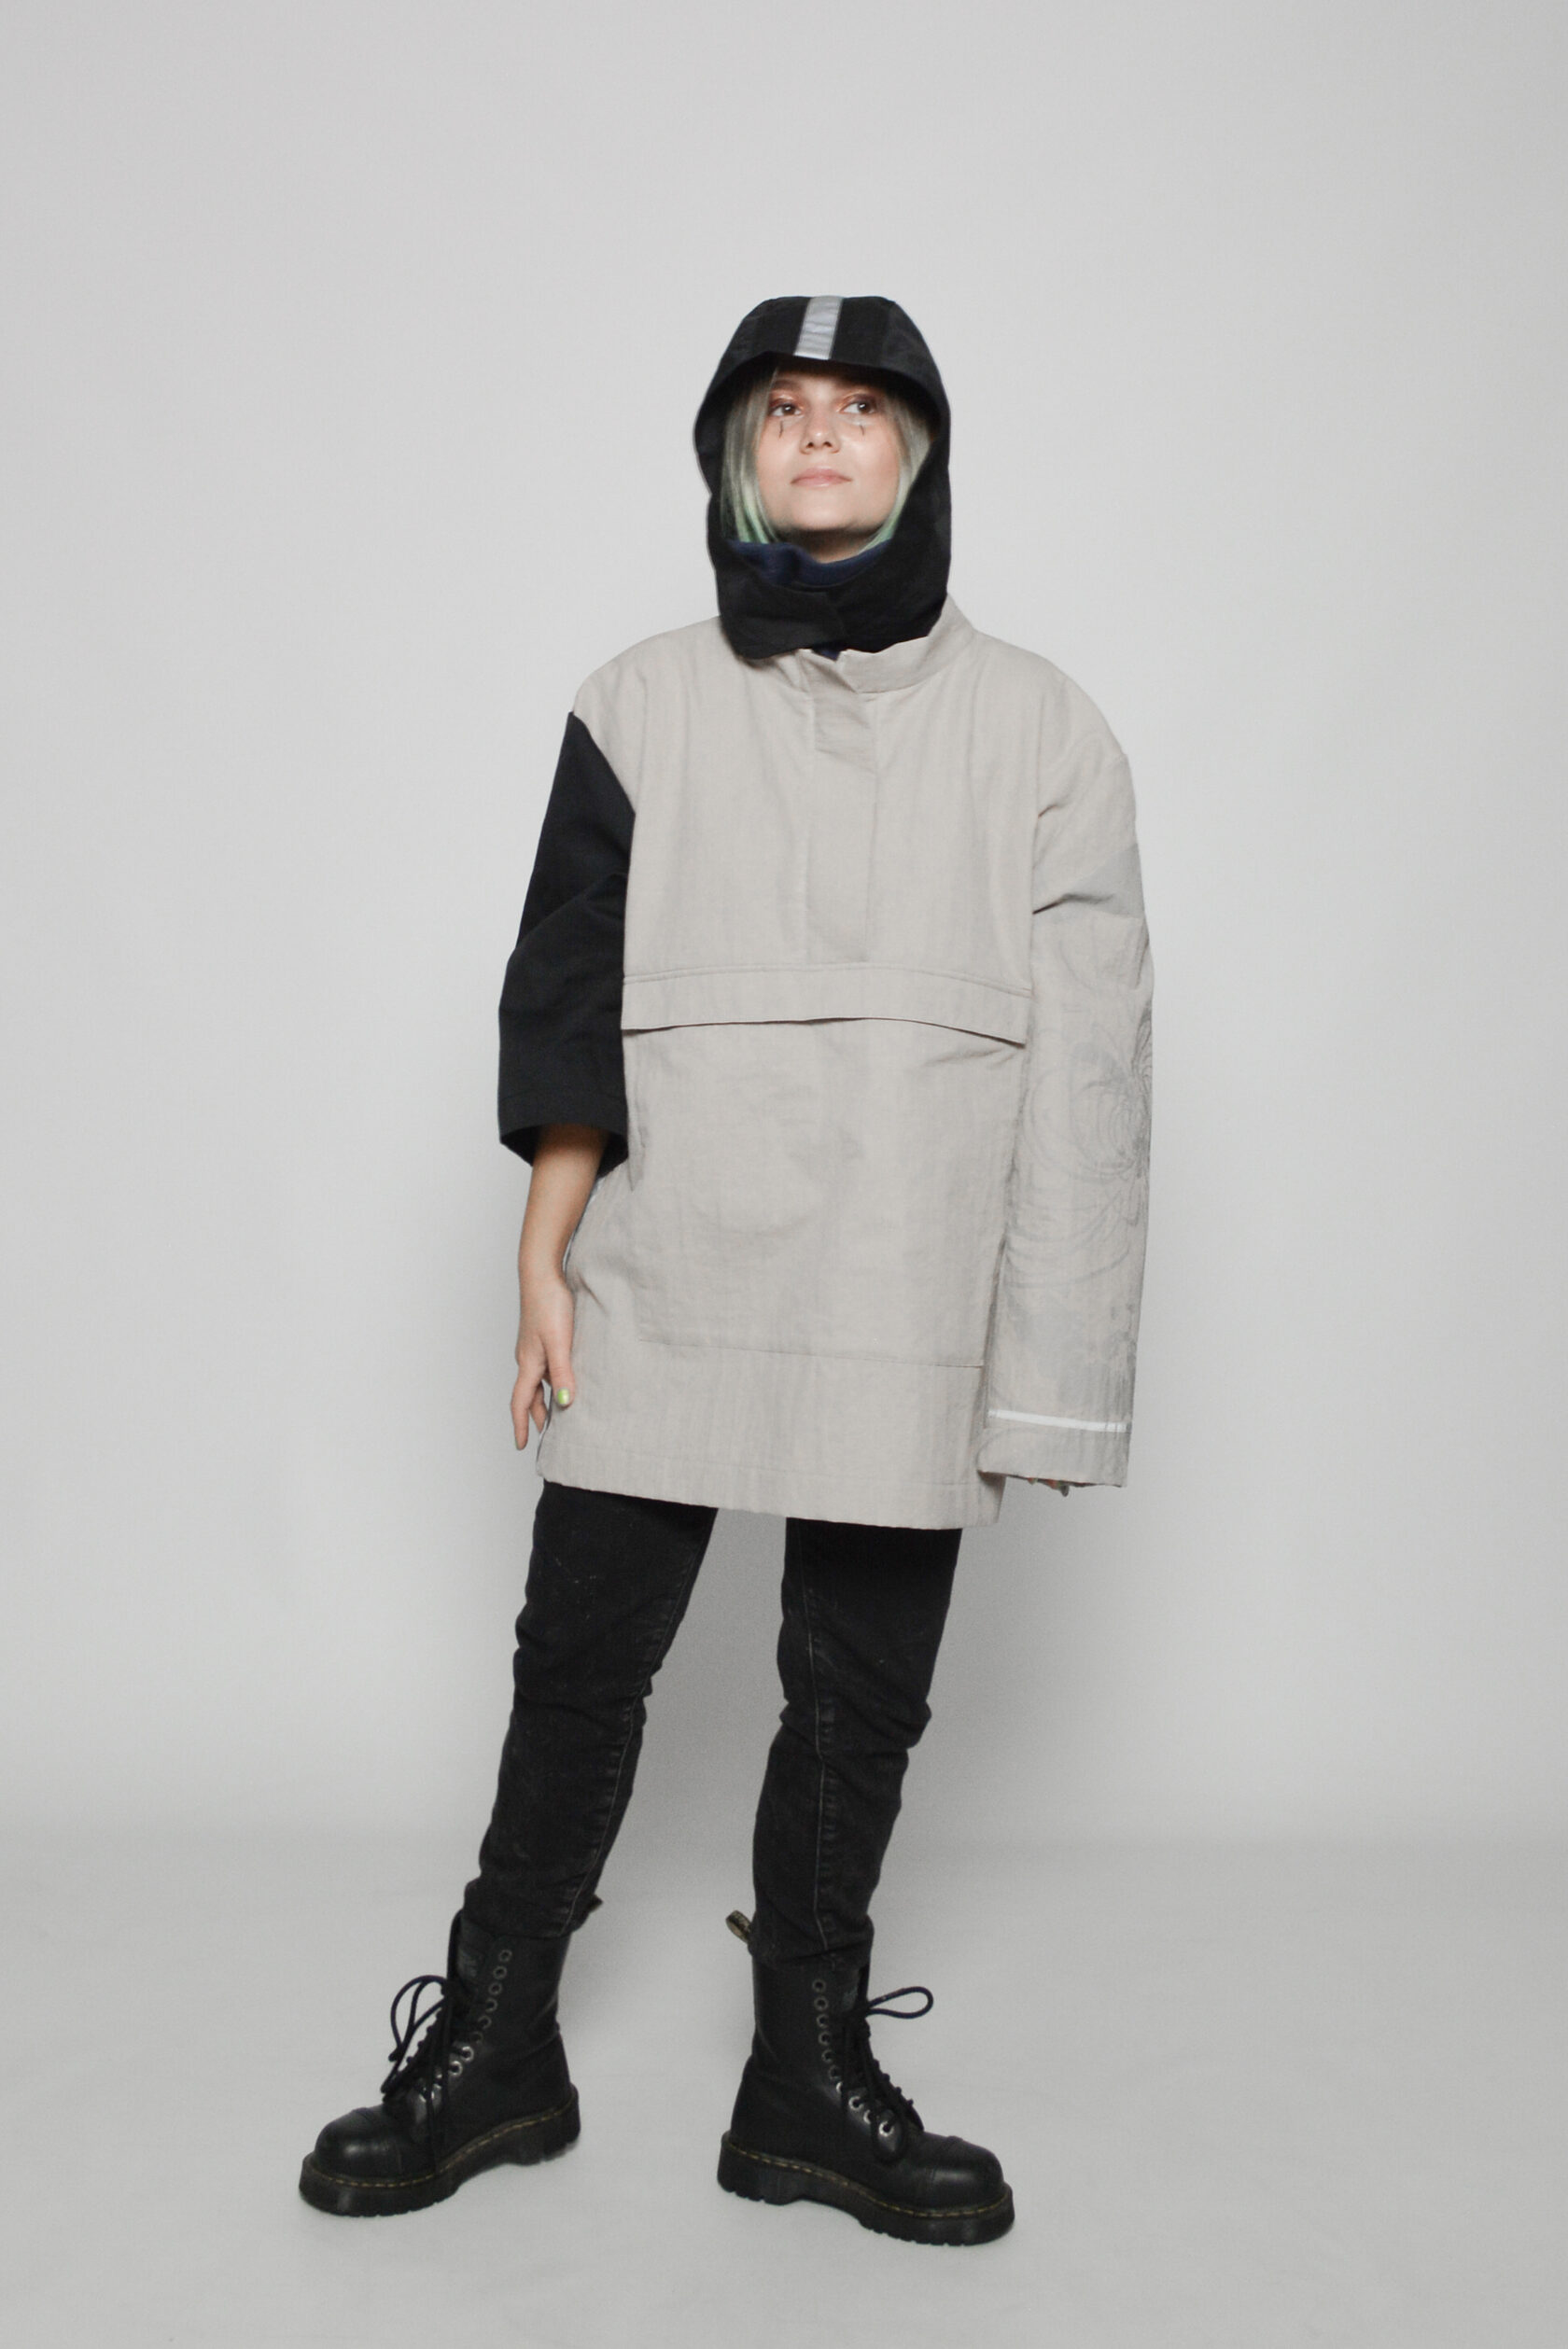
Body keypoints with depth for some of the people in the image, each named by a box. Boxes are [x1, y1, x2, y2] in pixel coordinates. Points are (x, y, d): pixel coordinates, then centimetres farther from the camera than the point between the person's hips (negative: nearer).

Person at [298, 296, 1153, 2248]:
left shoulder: (1036, 726, 6)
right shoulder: (644, 706, 8)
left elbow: (1090, 1054, 3)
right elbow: (565, 992, 6)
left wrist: (1060, 1361, -2)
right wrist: (545, 1254, -2)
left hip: (911, 1306, 0)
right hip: (663, 1279, 0)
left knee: (862, 1692, 8)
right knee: (579, 1656, 6)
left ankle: (808, 2077, 24)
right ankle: (494, 2044, 24)